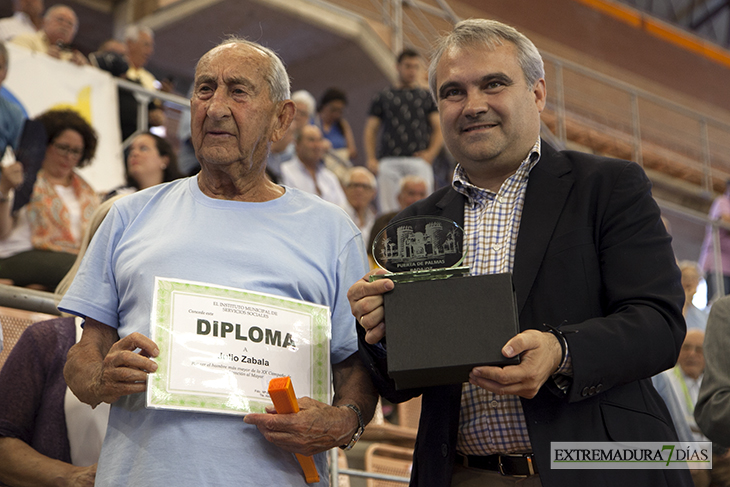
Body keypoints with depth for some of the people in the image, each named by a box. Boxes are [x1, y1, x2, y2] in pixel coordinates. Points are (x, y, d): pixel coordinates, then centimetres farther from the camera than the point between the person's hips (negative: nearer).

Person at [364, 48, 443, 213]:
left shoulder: (427, 97, 18)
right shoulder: (383, 97, 18)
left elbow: (439, 128, 12)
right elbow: (370, 130, 15)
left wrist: (431, 152, -5)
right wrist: (371, 159, 1)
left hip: (418, 161, -1)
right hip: (389, 162, 1)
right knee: (388, 212, -5)